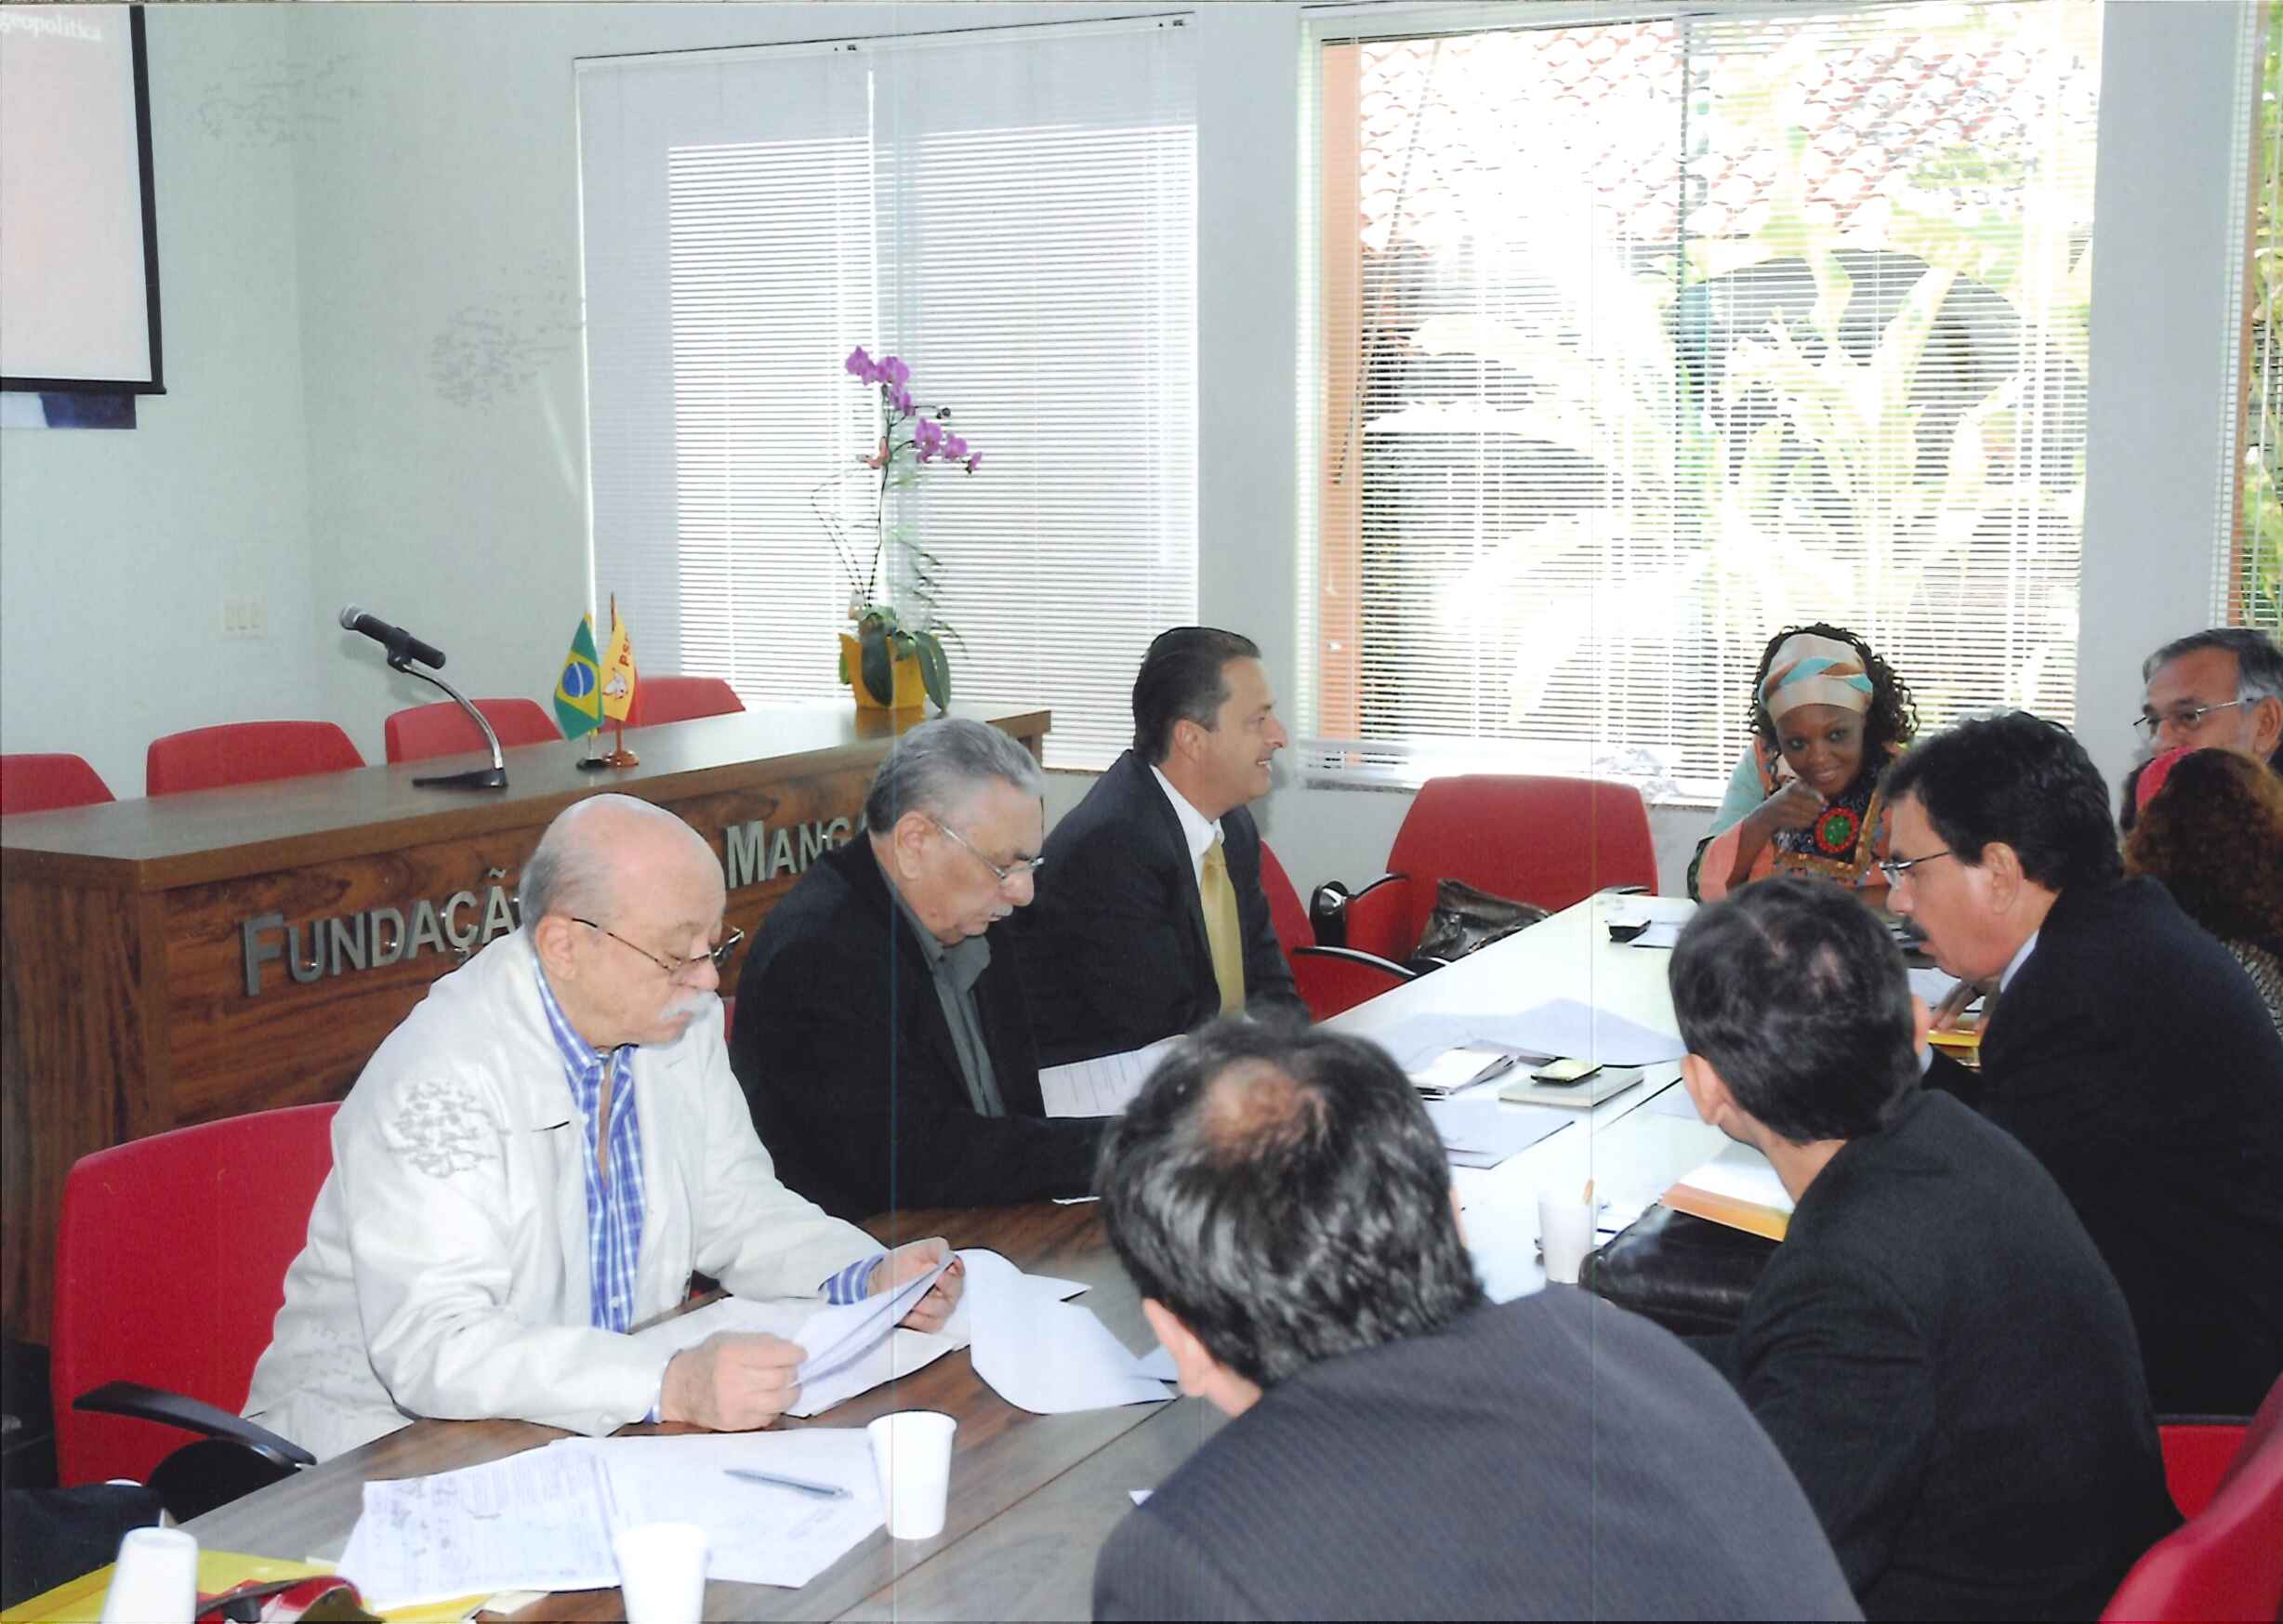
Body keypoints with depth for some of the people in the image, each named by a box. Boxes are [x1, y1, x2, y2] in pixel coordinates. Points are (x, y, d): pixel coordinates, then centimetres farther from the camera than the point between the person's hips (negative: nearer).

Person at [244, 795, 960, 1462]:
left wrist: (870, 1277, -8)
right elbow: (432, 1349, -31)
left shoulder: (680, 1023, 0)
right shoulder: (439, 1077, -24)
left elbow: (735, 1210, 11)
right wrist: (671, 1386, -41)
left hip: (597, 1422, 7)